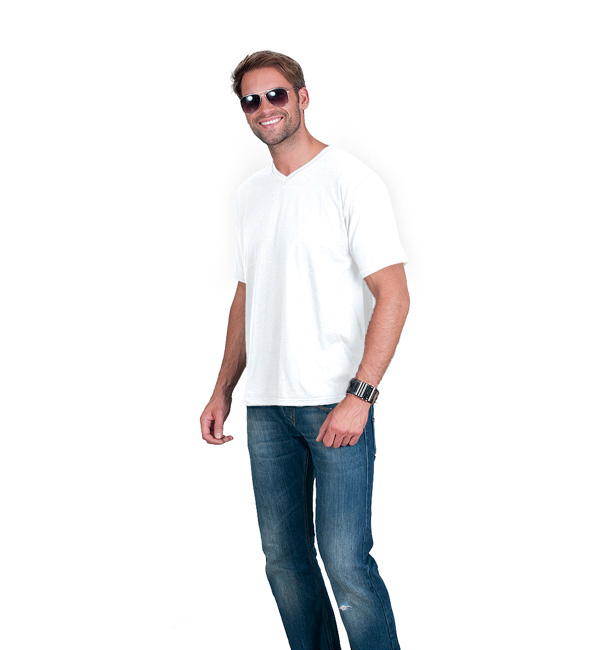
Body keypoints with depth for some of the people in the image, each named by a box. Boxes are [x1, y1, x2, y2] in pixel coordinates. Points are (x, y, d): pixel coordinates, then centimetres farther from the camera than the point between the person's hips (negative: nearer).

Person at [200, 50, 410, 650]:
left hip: (336, 404, -6)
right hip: (265, 406, 6)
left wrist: (359, 395, -18)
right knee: (284, 558, 11)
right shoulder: (250, 195, 15)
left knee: (345, 561, -9)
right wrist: (223, 390, 15)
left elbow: (393, 295, -10)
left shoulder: (349, 180, -5)